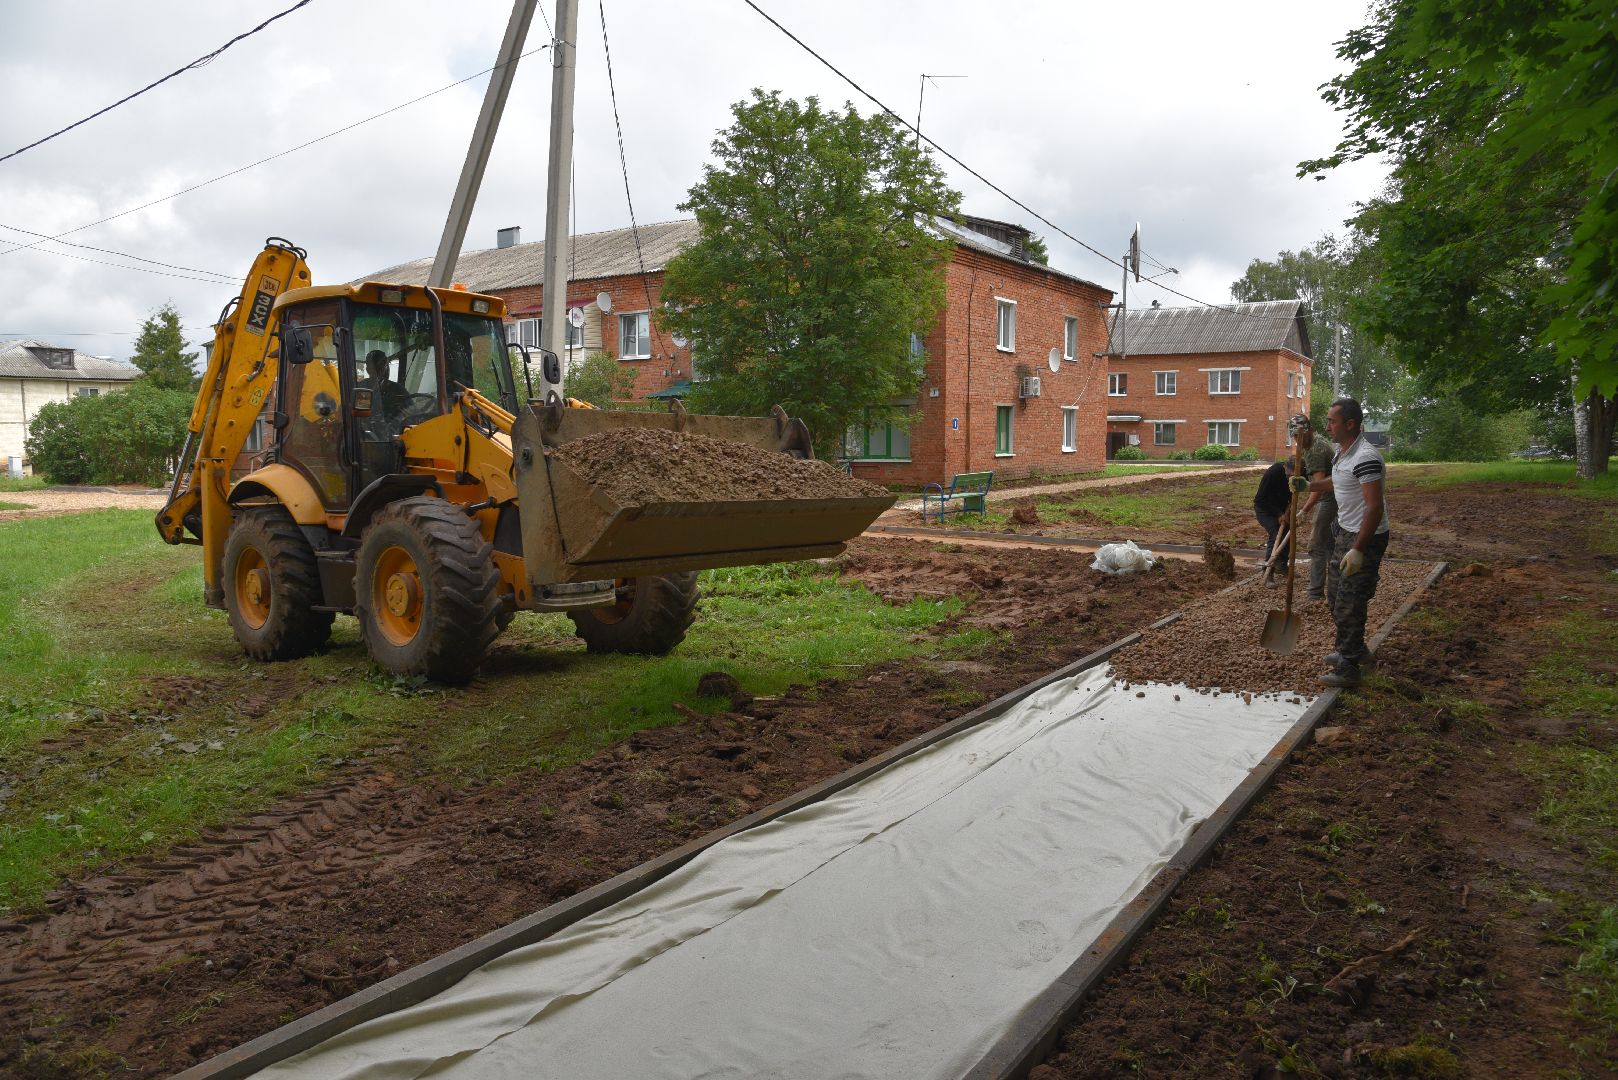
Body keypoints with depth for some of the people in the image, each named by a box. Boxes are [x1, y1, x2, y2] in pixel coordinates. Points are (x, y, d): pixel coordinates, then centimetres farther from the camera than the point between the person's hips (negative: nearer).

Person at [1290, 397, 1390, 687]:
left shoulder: (1365, 458, -25)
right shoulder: (1343, 452, 8)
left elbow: (1375, 507, -28)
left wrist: (1358, 550, -30)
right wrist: (1309, 486, 23)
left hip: (1365, 538, -10)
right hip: (1344, 533, 10)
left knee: (1349, 603, -5)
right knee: (1335, 594, 19)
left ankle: (1348, 669, 5)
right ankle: (1355, 651, 36)